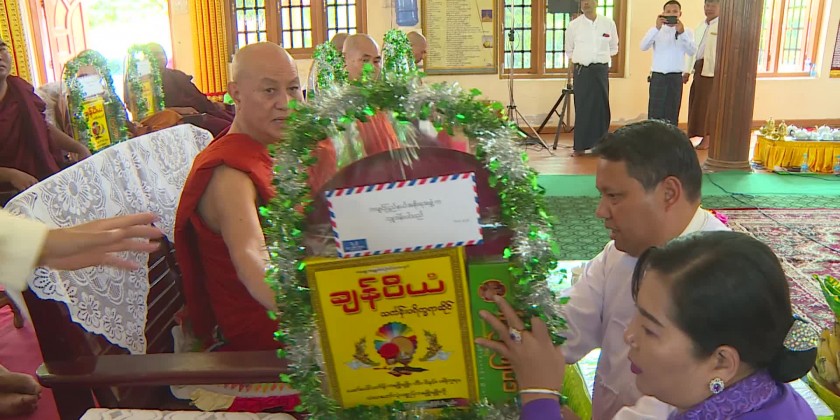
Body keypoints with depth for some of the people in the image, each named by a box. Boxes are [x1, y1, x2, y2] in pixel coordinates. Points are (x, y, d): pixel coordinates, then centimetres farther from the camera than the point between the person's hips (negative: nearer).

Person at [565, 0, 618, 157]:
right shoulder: (574, 25, 2)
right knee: (582, 108, -2)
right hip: (582, 71, -1)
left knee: (602, 107, 2)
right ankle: (580, 146, 2)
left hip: (601, 70, 1)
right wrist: (580, 58, 8)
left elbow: (614, 48, 17)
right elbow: (569, 51, 15)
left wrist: (600, 57, 9)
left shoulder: (609, 23, 5)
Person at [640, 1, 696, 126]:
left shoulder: (687, 32, 5)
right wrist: (657, 28, -24)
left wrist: (681, 33, -23)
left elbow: (692, 52, -10)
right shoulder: (656, 31, 4)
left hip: (676, 78, 1)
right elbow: (643, 47, -13)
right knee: (655, 114, -2)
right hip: (657, 76, -1)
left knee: (672, 114, 8)